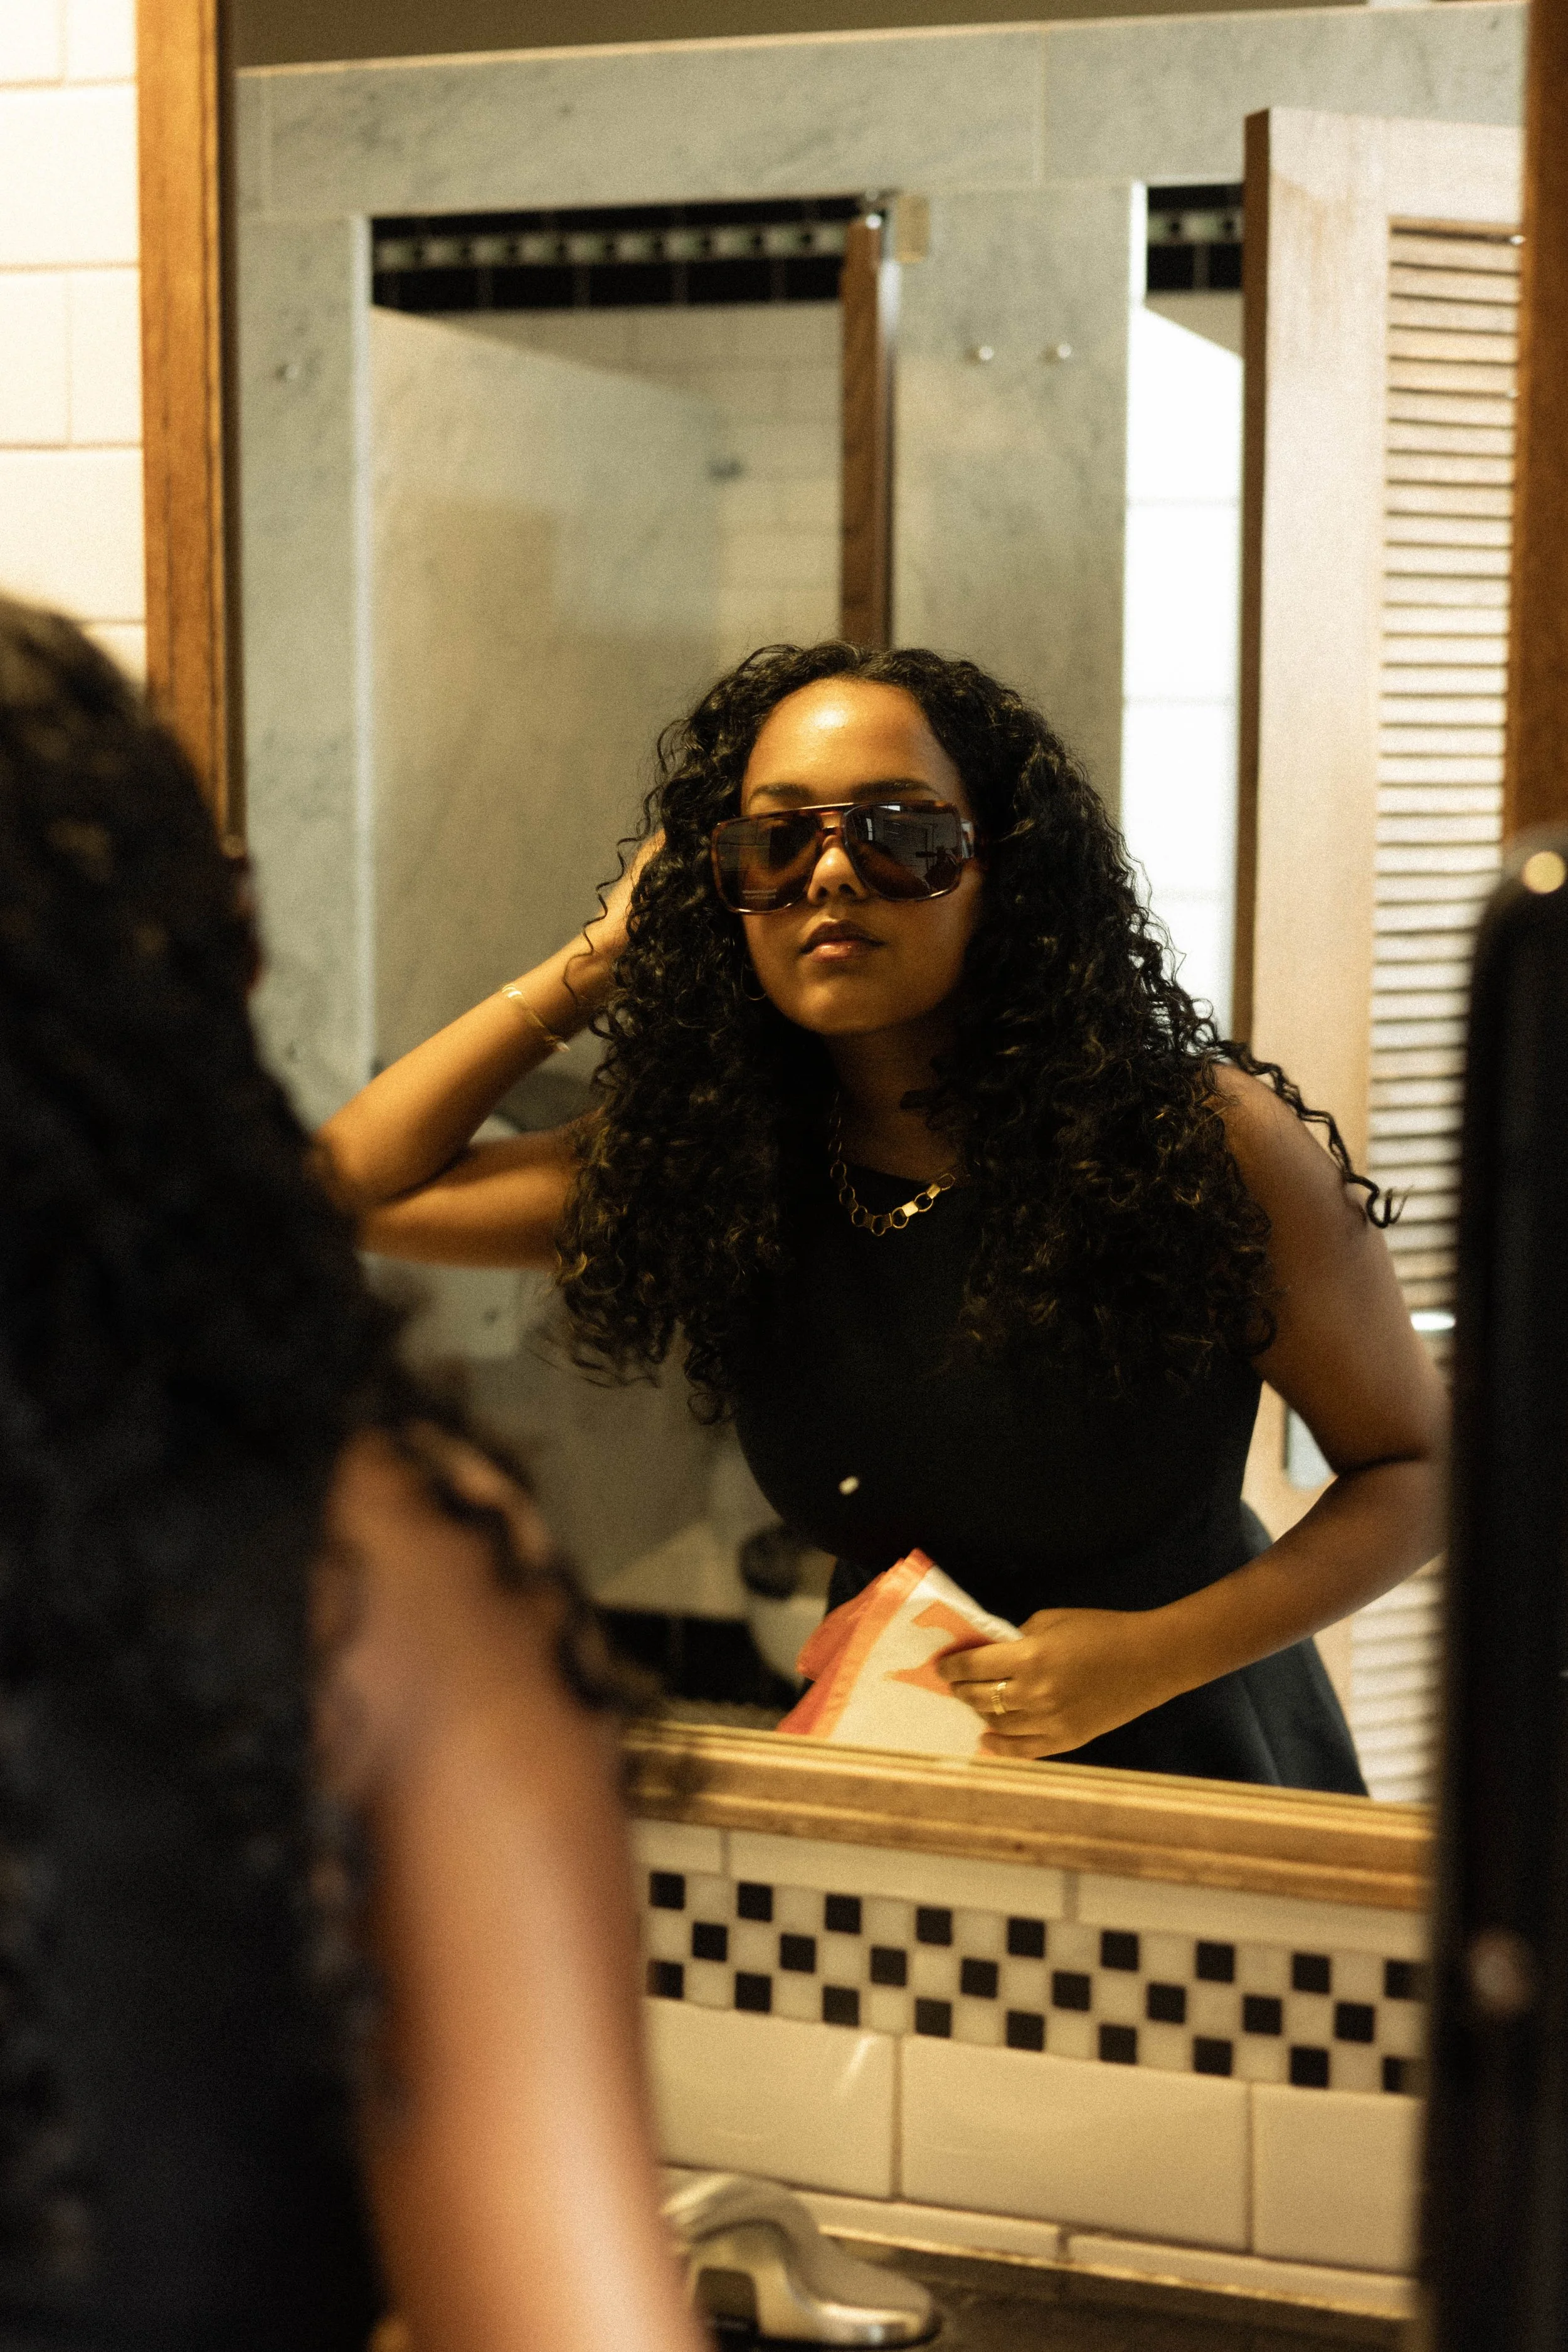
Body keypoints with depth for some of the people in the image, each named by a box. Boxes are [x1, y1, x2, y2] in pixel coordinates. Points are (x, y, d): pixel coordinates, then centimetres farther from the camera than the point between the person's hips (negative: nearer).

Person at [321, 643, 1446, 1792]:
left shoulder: (1208, 1141, -14)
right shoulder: (706, 1158, -3)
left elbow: (1420, 1464, -5)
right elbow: (355, 1184, -1)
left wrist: (1154, 1656, -18)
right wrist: (601, 959, -2)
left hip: (1189, 1759, -3)